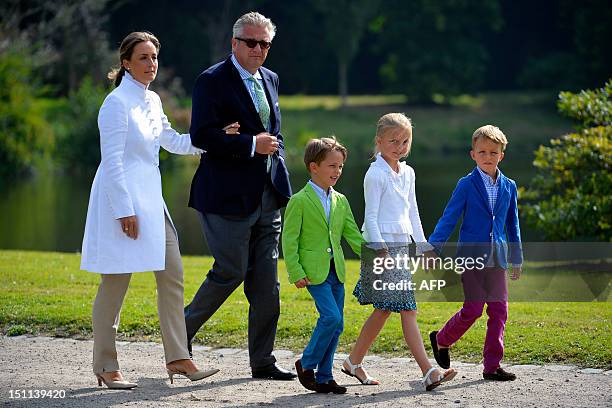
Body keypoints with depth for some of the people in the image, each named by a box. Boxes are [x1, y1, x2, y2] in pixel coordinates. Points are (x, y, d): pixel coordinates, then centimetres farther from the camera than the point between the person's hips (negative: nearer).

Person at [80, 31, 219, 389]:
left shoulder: (152, 101, 11)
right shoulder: (117, 103, -13)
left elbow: (173, 141, 22)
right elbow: (112, 160, -16)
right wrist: (124, 210, -19)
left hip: (150, 199, 9)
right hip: (121, 199, -9)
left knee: (172, 275, 4)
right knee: (115, 283, -2)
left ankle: (178, 359, 8)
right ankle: (106, 367, 7)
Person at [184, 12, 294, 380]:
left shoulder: (270, 80, 16)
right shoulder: (213, 81, -8)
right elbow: (201, 135, -17)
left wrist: (279, 172, 14)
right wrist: (251, 144, -18)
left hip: (267, 195, 7)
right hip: (229, 197, -7)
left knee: (266, 282, 6)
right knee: (231, 271, -6)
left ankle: (262, 361, 12)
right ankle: (182, 331, 16)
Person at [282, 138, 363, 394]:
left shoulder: (341, 201, 12)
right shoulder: (299, 201, -7)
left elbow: (353, 235, 13)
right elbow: (289, 240, -7)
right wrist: (295, 273, -13)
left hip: (336, 271, 7)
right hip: (313, 272, -7)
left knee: (336, 324, 6)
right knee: (331, 317, -18)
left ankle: (324, 377, 14)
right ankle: (307, 365, 0)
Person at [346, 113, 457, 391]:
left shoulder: (407, 173, 15)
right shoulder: (375, 174, -8)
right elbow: (371, 215, -12)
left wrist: (423, 245, 20)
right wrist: (380, 248, -19)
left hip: (401, 246, 8)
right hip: (382, 246, -8)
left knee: (383, 310, 10)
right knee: (408, 310, -12)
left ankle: (354, 362, 22)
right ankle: (428, 372, -16)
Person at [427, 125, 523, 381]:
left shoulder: (509, 187, 9)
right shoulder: (467, 185, -2)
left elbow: (512, 224, 17)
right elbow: (449, 218, -4)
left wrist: (517, 258, 19)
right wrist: (433, 248, -12)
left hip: (496, 258, 4)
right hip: (471, 254, -4)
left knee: (499, 310, 1)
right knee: (473, 309, -8)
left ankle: (492, 366, 7)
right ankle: (441, 340, 18)